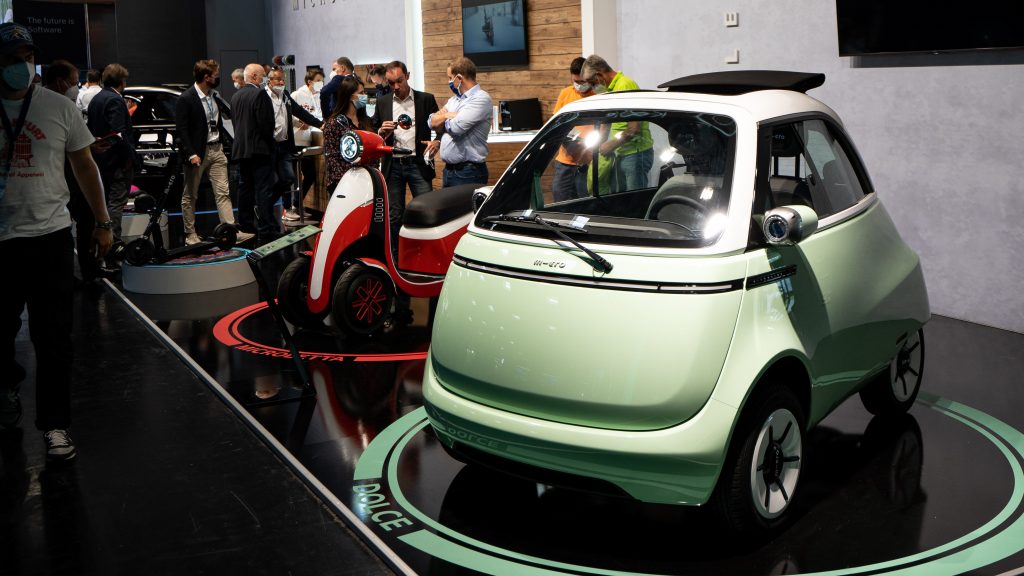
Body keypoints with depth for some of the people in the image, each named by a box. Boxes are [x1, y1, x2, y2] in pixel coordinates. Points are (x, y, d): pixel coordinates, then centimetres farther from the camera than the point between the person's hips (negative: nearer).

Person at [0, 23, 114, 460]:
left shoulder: (60, 108, 1)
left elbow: (84, 166, 8)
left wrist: (102, 222, 6)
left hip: (49, 236, -1)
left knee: (53, 338, 0)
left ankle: (54, 423, 8)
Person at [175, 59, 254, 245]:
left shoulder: (214, 95, 6)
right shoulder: (185, 99, -14)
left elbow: (230, 113, 20)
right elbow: (181, 129, -15)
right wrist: (191, 154, -22)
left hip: (216, 149, 6)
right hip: (197, 152, -6)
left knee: (223, 192, 1)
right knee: (190, 195, 7)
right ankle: (190, 234, 16)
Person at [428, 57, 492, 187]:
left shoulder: (481, 99, -11)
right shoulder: (453, 100, 17)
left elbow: (457, 127, -20)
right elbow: (433, 123, 11)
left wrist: (444, 118, 2)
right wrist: (447, 116, -7)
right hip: (448, 170, 8)